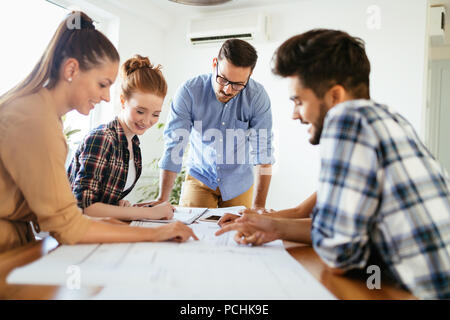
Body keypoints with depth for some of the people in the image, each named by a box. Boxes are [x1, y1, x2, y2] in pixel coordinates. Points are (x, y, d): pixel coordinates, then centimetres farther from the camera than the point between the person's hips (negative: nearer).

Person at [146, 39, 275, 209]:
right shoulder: (189, 91, -19)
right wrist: (162, 199, -25)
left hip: (238, 183, 0)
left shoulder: (258, 96, -19)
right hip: (199, 177, 0)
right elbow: (174, 146, -19)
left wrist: (258, 205, -26)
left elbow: (263, 151, -19)